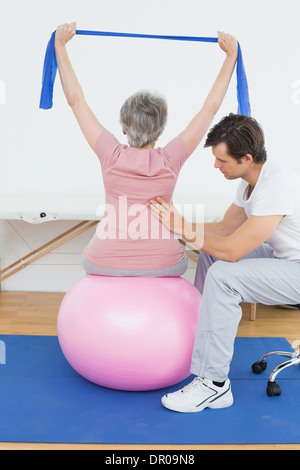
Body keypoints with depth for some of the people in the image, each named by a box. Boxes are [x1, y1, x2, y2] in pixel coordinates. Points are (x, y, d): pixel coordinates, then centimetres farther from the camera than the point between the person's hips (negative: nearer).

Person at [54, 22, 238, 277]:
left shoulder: (112, 156, -10)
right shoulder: (171, 160, -10)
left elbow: (76, 100, 0)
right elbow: (210, 108, -1)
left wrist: (60, 46, 8)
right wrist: (231, 55, 8)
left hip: (105, 265, 1)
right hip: (161, 265, 0)